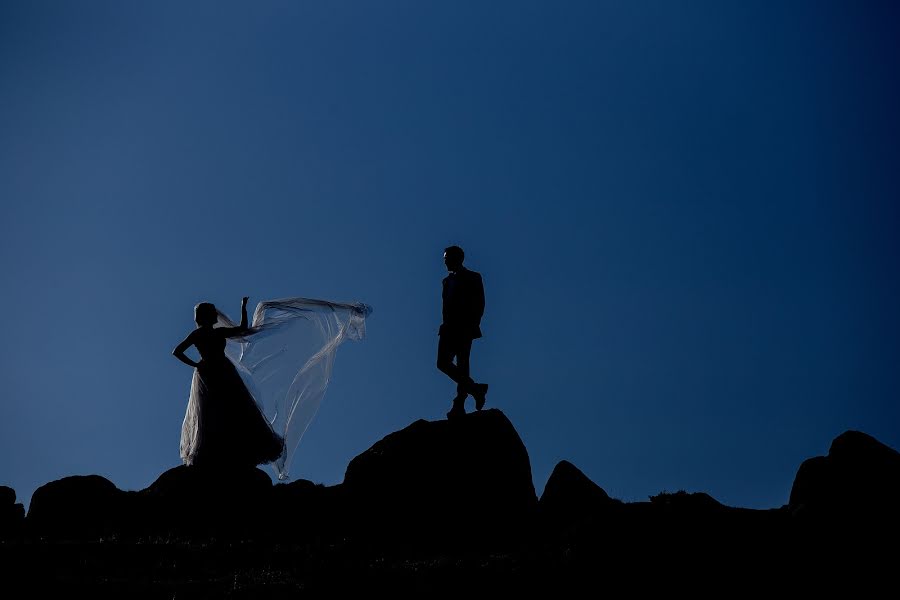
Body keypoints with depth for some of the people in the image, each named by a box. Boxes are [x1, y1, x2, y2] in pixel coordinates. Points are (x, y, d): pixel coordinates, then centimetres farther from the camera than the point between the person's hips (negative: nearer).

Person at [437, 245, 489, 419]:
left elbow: (479, 305, -5)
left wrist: (472, 325, -15)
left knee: (462, 366, -12)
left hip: (464, 327, -6)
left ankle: (459, 406, -13)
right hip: (450, 328, 6)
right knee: (443, 363, -3)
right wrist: (446, 325, 5)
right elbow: (447, 305, 17)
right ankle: (474, 389, 5)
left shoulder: (472, 278, 2)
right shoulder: (448, 280, 21)